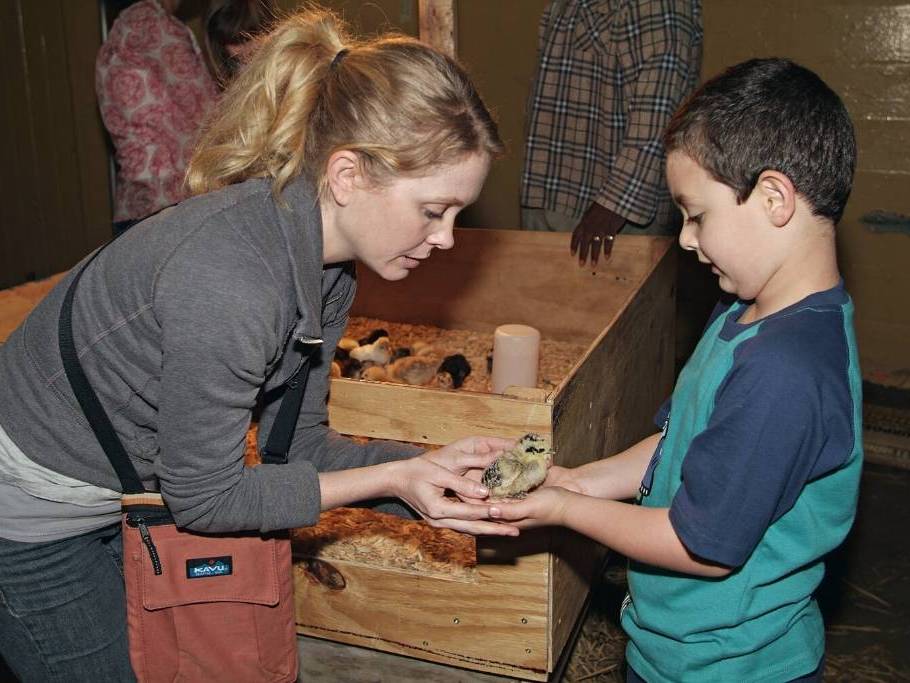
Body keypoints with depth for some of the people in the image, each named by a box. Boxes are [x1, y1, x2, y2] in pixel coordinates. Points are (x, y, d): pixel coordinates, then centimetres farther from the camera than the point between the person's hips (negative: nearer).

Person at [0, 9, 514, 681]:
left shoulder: (326, 263, -9)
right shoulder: (228, 280, -37)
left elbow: (296, 440, -3)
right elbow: (203, 496, -24)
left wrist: (428, 463, -15)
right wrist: (391, 479, -24)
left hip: (137, 491, 8)